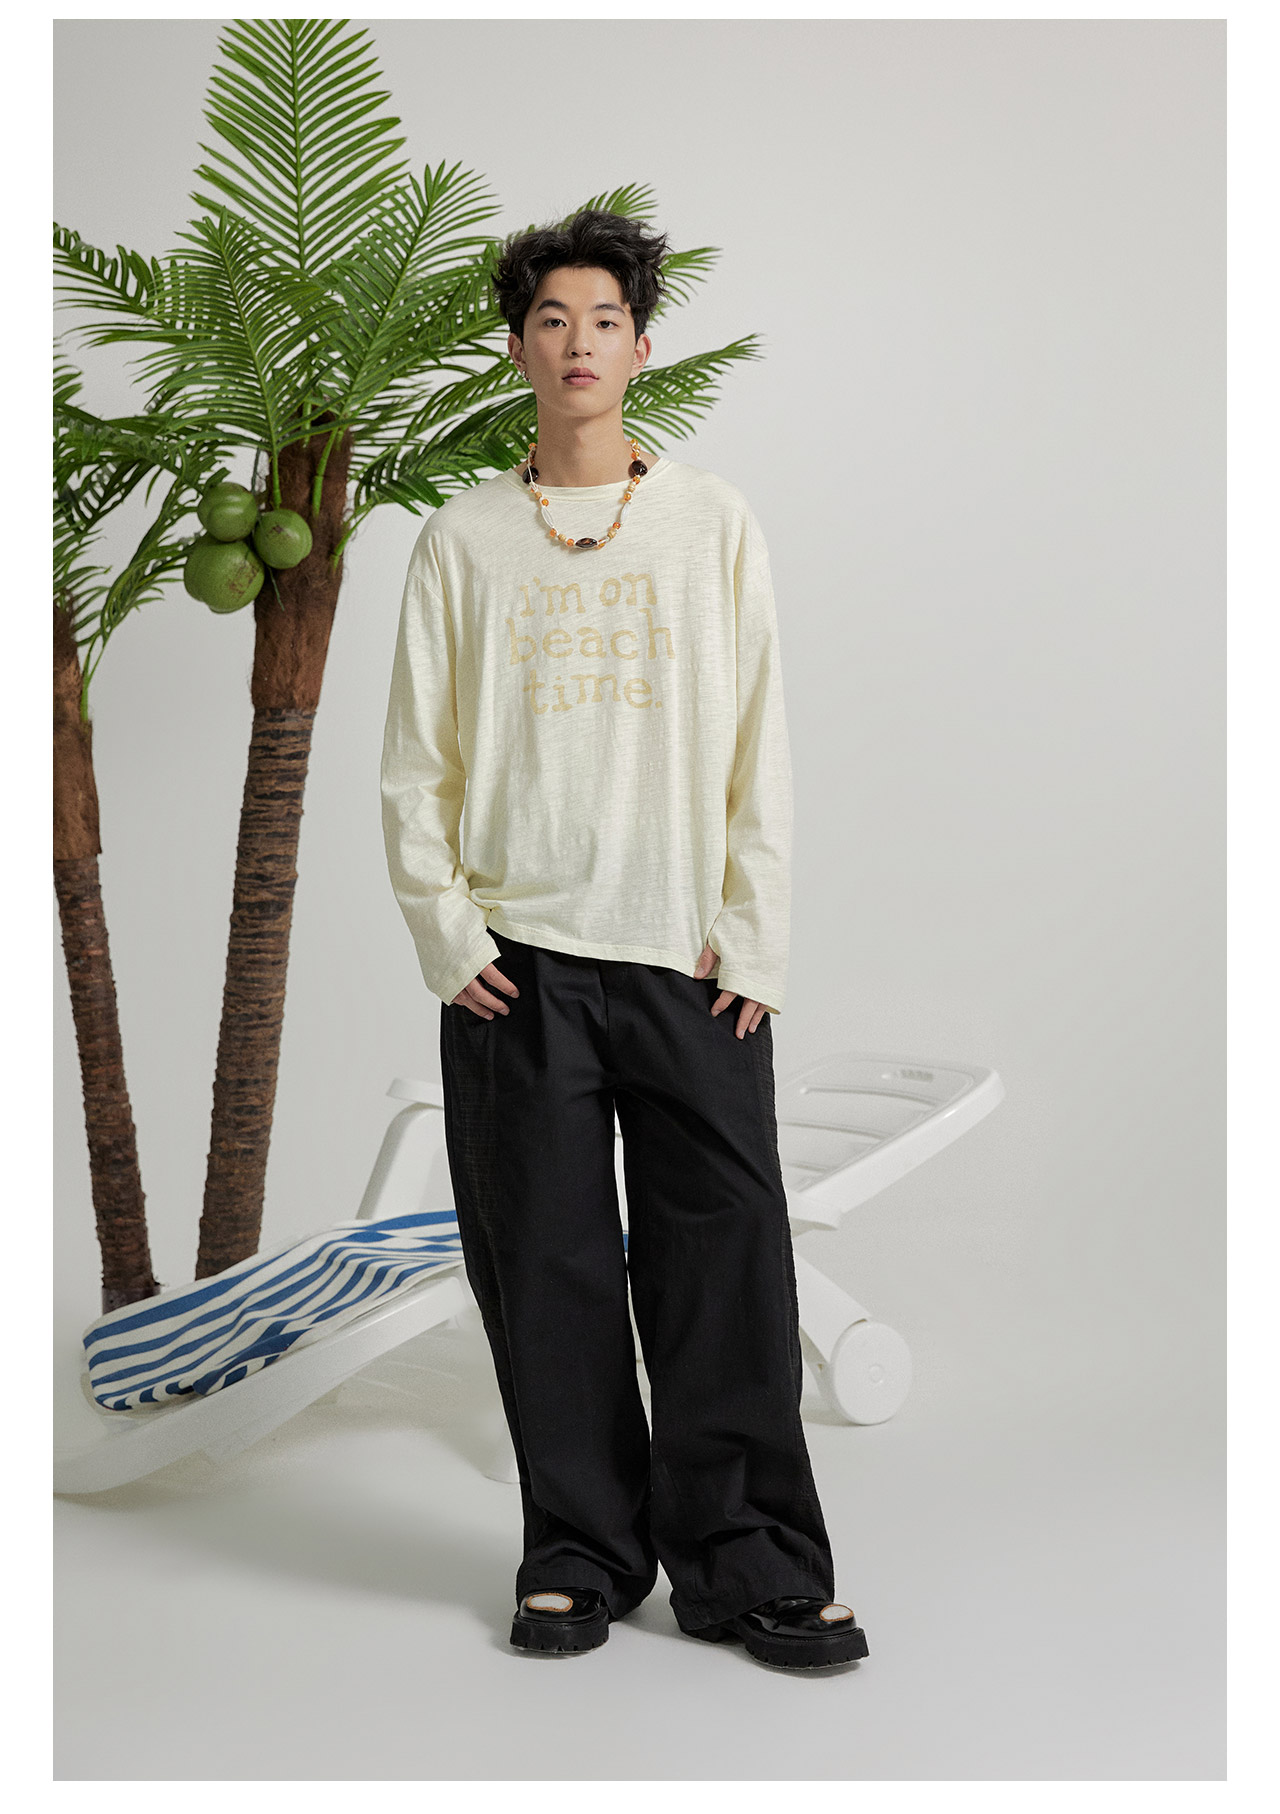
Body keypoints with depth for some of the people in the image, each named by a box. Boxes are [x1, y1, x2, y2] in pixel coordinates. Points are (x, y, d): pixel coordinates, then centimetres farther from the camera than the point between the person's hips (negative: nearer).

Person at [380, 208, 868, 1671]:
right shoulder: (464, 537, 9)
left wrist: (752, 942, -3)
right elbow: (416, 760, 9)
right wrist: (445, 935, -2)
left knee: (725, 1263, -2)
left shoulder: (714, 523, 9)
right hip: (515, 957, 1)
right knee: (546, 1272, 3)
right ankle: (580, 1554, 15)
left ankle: (747, 1564, 7)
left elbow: (758, 746, 5)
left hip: (687, 956, 0)